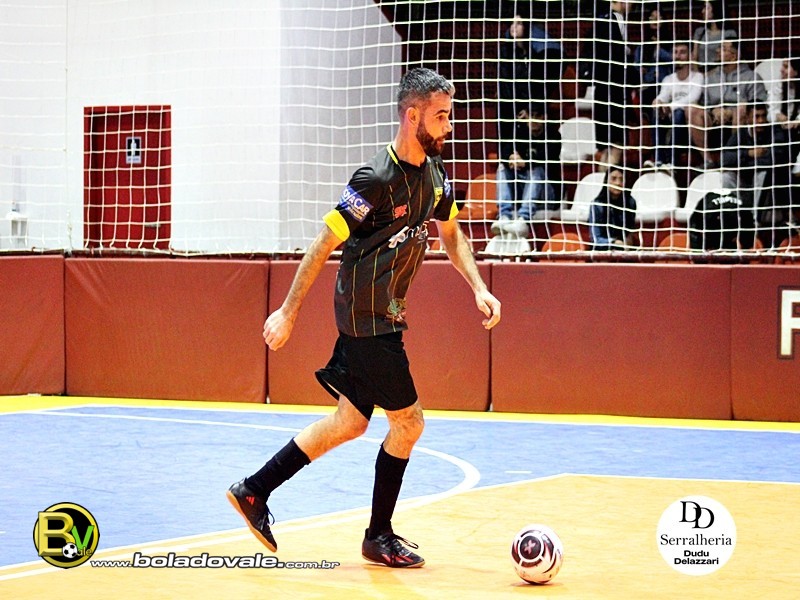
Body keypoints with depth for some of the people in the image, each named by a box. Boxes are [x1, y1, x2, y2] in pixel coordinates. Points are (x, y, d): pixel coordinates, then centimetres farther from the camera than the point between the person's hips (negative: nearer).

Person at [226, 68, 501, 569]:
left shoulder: (434, 171, 3)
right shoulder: (377, 180, -23)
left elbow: (451, 233, 18)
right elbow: (324, 246, -18)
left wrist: (478, 288, 5)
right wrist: (288, 313, -15)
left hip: (385, 315, 9)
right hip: (367, 318, -9)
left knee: (351, 422, 15)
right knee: (408, 423, -2)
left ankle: (253, 491, 25)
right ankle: (379, 537, 15)